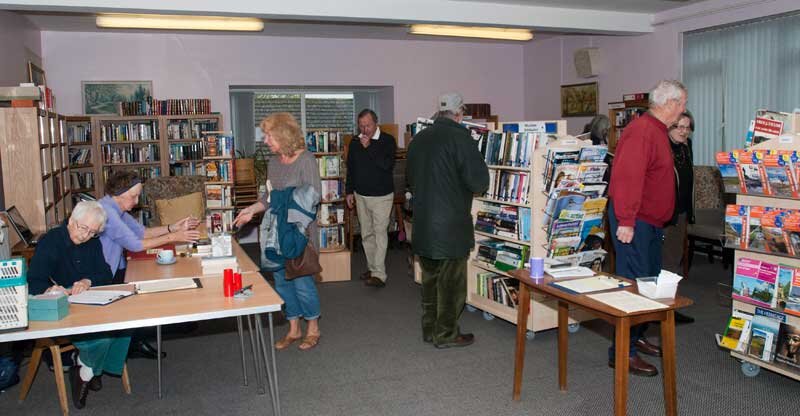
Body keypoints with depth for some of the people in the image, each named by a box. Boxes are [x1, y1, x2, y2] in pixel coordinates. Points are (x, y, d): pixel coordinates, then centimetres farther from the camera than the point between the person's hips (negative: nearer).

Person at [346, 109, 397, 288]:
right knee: (366, 234, 11)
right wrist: (349, 191, 11)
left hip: (382, 196, -5)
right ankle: (372, 268, 23)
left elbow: (388, 165, -23)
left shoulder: (387, 140, -8)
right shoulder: (355, 143, 7)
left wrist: (369, 147, -24)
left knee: (380, 233, -9)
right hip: (360, 195, 6)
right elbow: (350, 169, 15)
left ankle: (379, 274, -11)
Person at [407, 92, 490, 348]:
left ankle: (429, 328, 29)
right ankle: (445, 334, 16)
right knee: (451, 281, 6)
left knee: (430, 278, 18)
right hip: (451, 225, -7)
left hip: (422, 225, 7)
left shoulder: (418, 139, 8)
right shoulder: (459, 136, -14)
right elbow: (479, 182, -16)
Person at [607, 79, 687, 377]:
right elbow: (627, 177, -27)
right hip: (634, 222, -11)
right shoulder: (641, 131, -18)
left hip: (651, 221, 11)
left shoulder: (657, 130, 15)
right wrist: (625, 221, -29)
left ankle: (636, 337, 31)